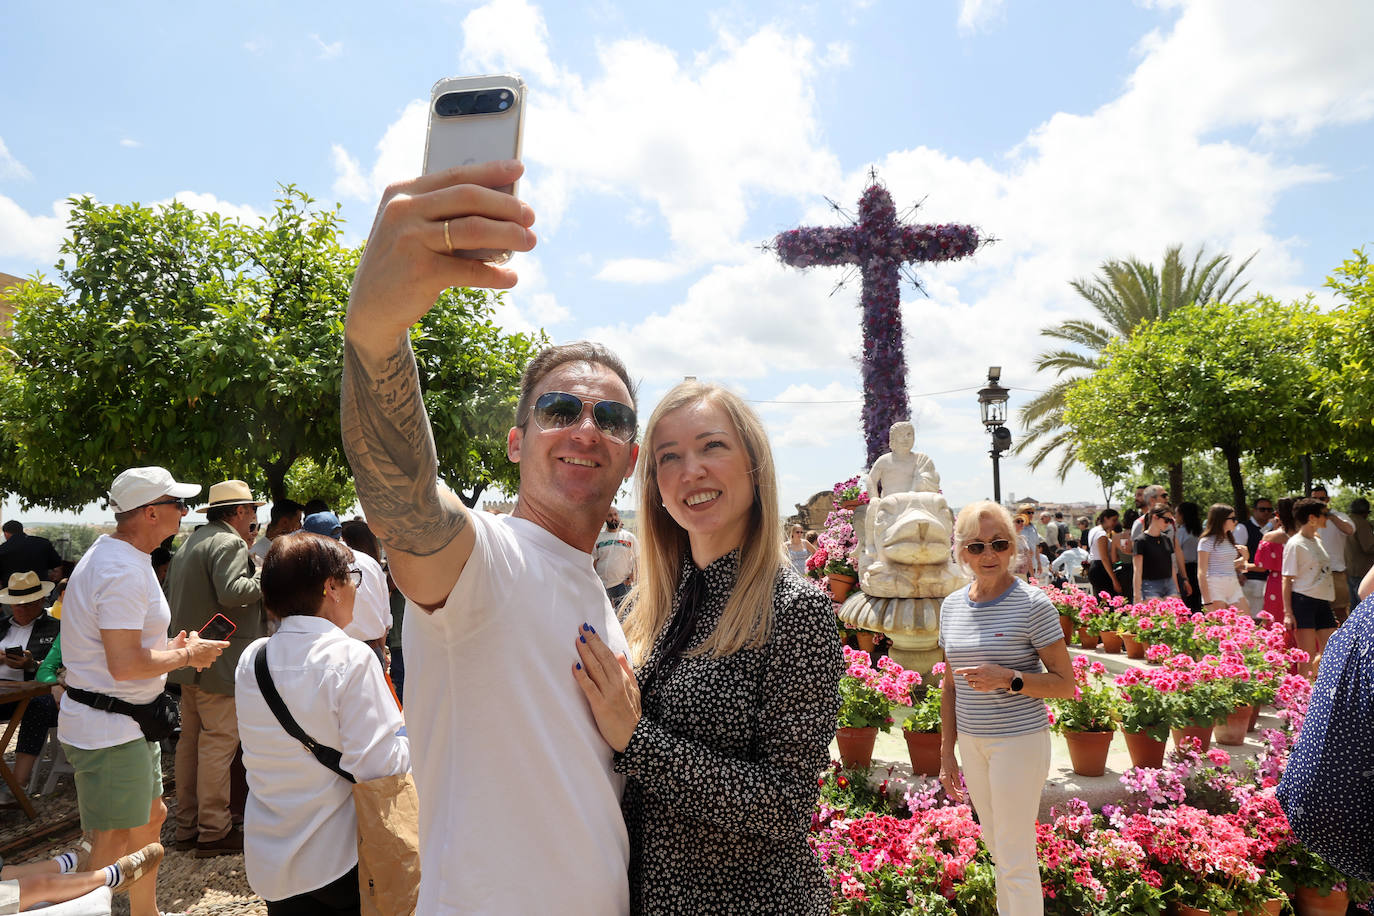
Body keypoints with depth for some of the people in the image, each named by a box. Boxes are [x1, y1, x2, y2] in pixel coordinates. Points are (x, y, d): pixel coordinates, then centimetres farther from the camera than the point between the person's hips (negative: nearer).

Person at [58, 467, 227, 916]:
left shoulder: (112, 555, 10)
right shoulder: (125, 570, -25)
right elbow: (125, 665, -30)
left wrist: (170, 646, 12)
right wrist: (186, 656, -15)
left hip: (127, 723, 11)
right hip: (110, 732, -11)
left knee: (150, 818, 24)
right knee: (115, 845, 2)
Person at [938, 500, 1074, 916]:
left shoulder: (1033, 605, -13)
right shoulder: (952, 606, 3)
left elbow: (1065, 683, -9)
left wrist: (1009, 678, -24)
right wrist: (947, 752, 11)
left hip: (1019, 740, -5)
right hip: (971, 741, 5)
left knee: (1016, 859, 2)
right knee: (997, 848, 18)